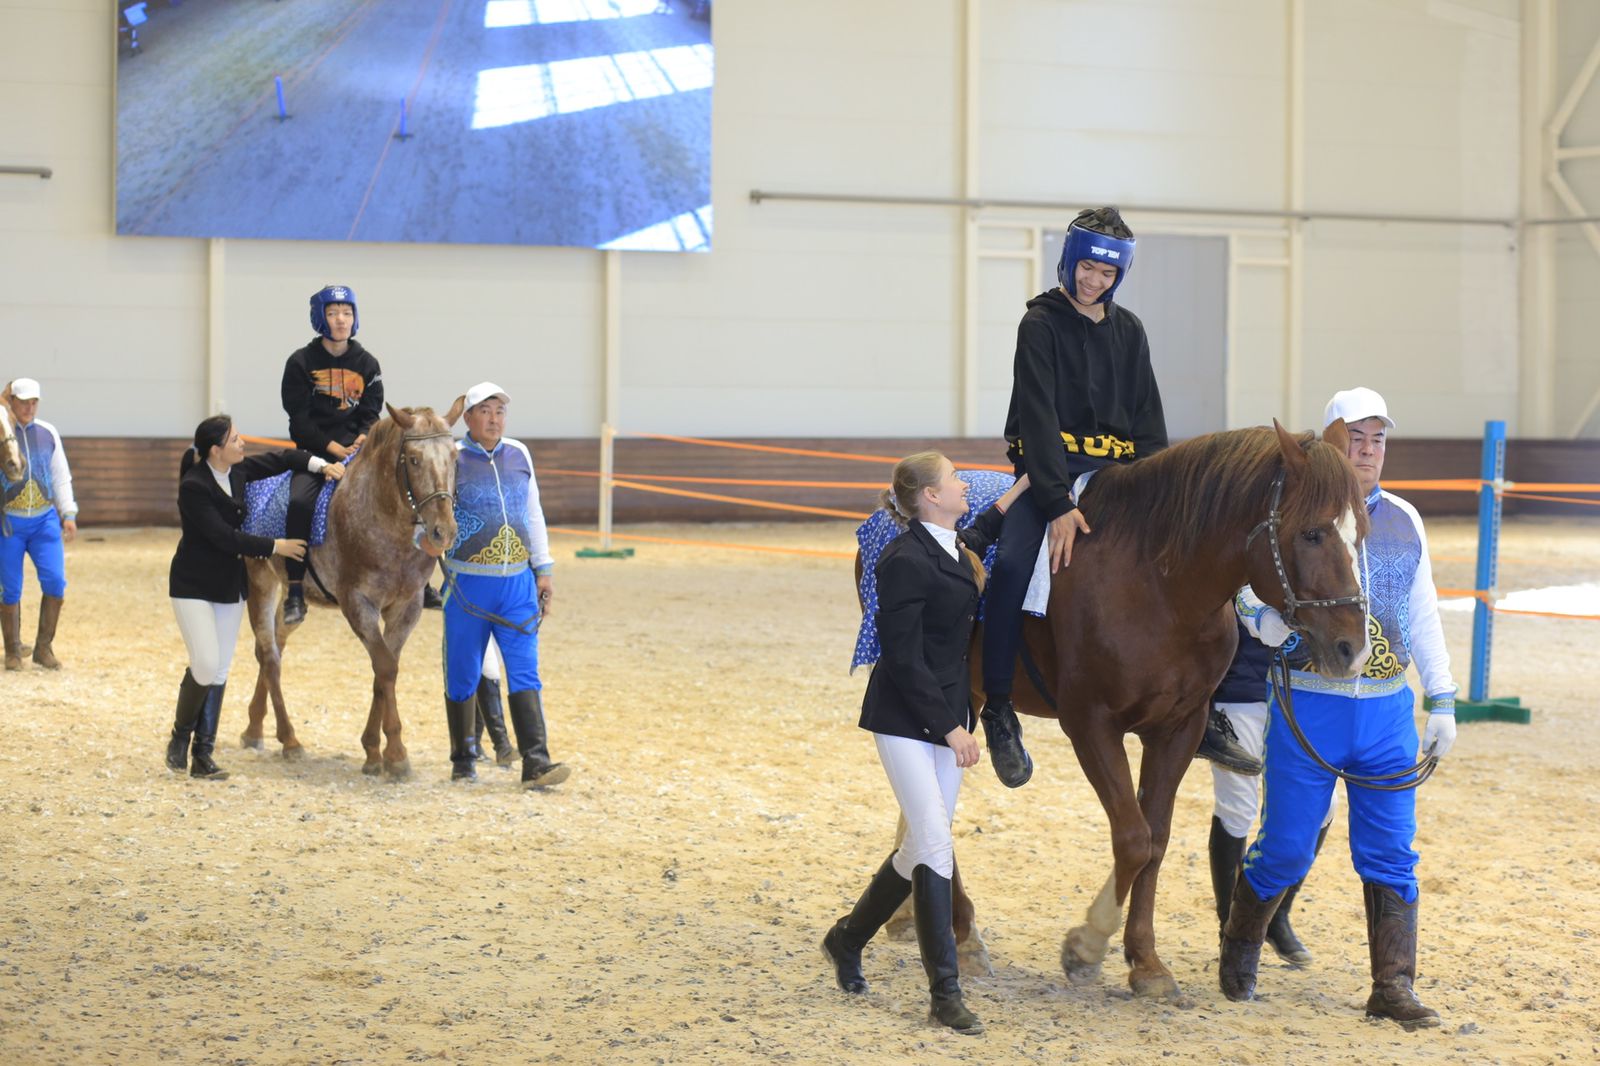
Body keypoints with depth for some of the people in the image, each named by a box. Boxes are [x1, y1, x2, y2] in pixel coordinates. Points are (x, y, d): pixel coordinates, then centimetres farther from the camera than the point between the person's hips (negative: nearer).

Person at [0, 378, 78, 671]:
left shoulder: (48, 433, 8)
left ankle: (43, 647, 5)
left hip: (45, 519, 3)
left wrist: (69, 514, 7)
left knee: (55, 582, -8)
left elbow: (61, 477, 13)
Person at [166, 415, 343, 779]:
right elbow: (224, 536, -24)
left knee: (220, 671, 5)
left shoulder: (237, 471, 1)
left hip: (230, 585, 7)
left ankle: (203, 756, 8)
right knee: (205, 663, -17)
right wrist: (275, 547, -18)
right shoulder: (194, 486, -21)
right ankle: (180, 736, 7)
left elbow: (280, 460, 13)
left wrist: (320, 465, -4)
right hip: (194, 585, -7)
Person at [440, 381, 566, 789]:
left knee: (525, 672, -5)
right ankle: (463, 760, 18)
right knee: (463, 675, 5)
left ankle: (536, 763, -10)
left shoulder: (519, 454, 10)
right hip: (467, 584, -3)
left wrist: (544, 569, 13)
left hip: (517, 583, 3)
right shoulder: (452, 458, -3)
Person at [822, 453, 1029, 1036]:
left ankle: (848, 938, 31)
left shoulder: (952, 548, 8)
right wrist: (950, 727, -20)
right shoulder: (907, 561, -19)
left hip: (945, 714, 9)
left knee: (926, 845, 12)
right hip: (904, 719, -9)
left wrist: (1015, 496, 32)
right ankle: (945, 993, -8)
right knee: (935, 845, -12)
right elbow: (904, 659, -21)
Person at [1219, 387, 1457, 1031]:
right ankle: (1238, 953, 27)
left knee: (1391, 854, 0)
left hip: (1387, 709, 3)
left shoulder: (1405, 521, 9)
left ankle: (1393, 988, 6)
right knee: (1286, 849, 3)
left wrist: (1442, 703, 11)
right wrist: (1272, 622, -26)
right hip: (1308, 706, -3)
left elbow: (1423, 617, 14)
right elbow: (1252, 601, -3)